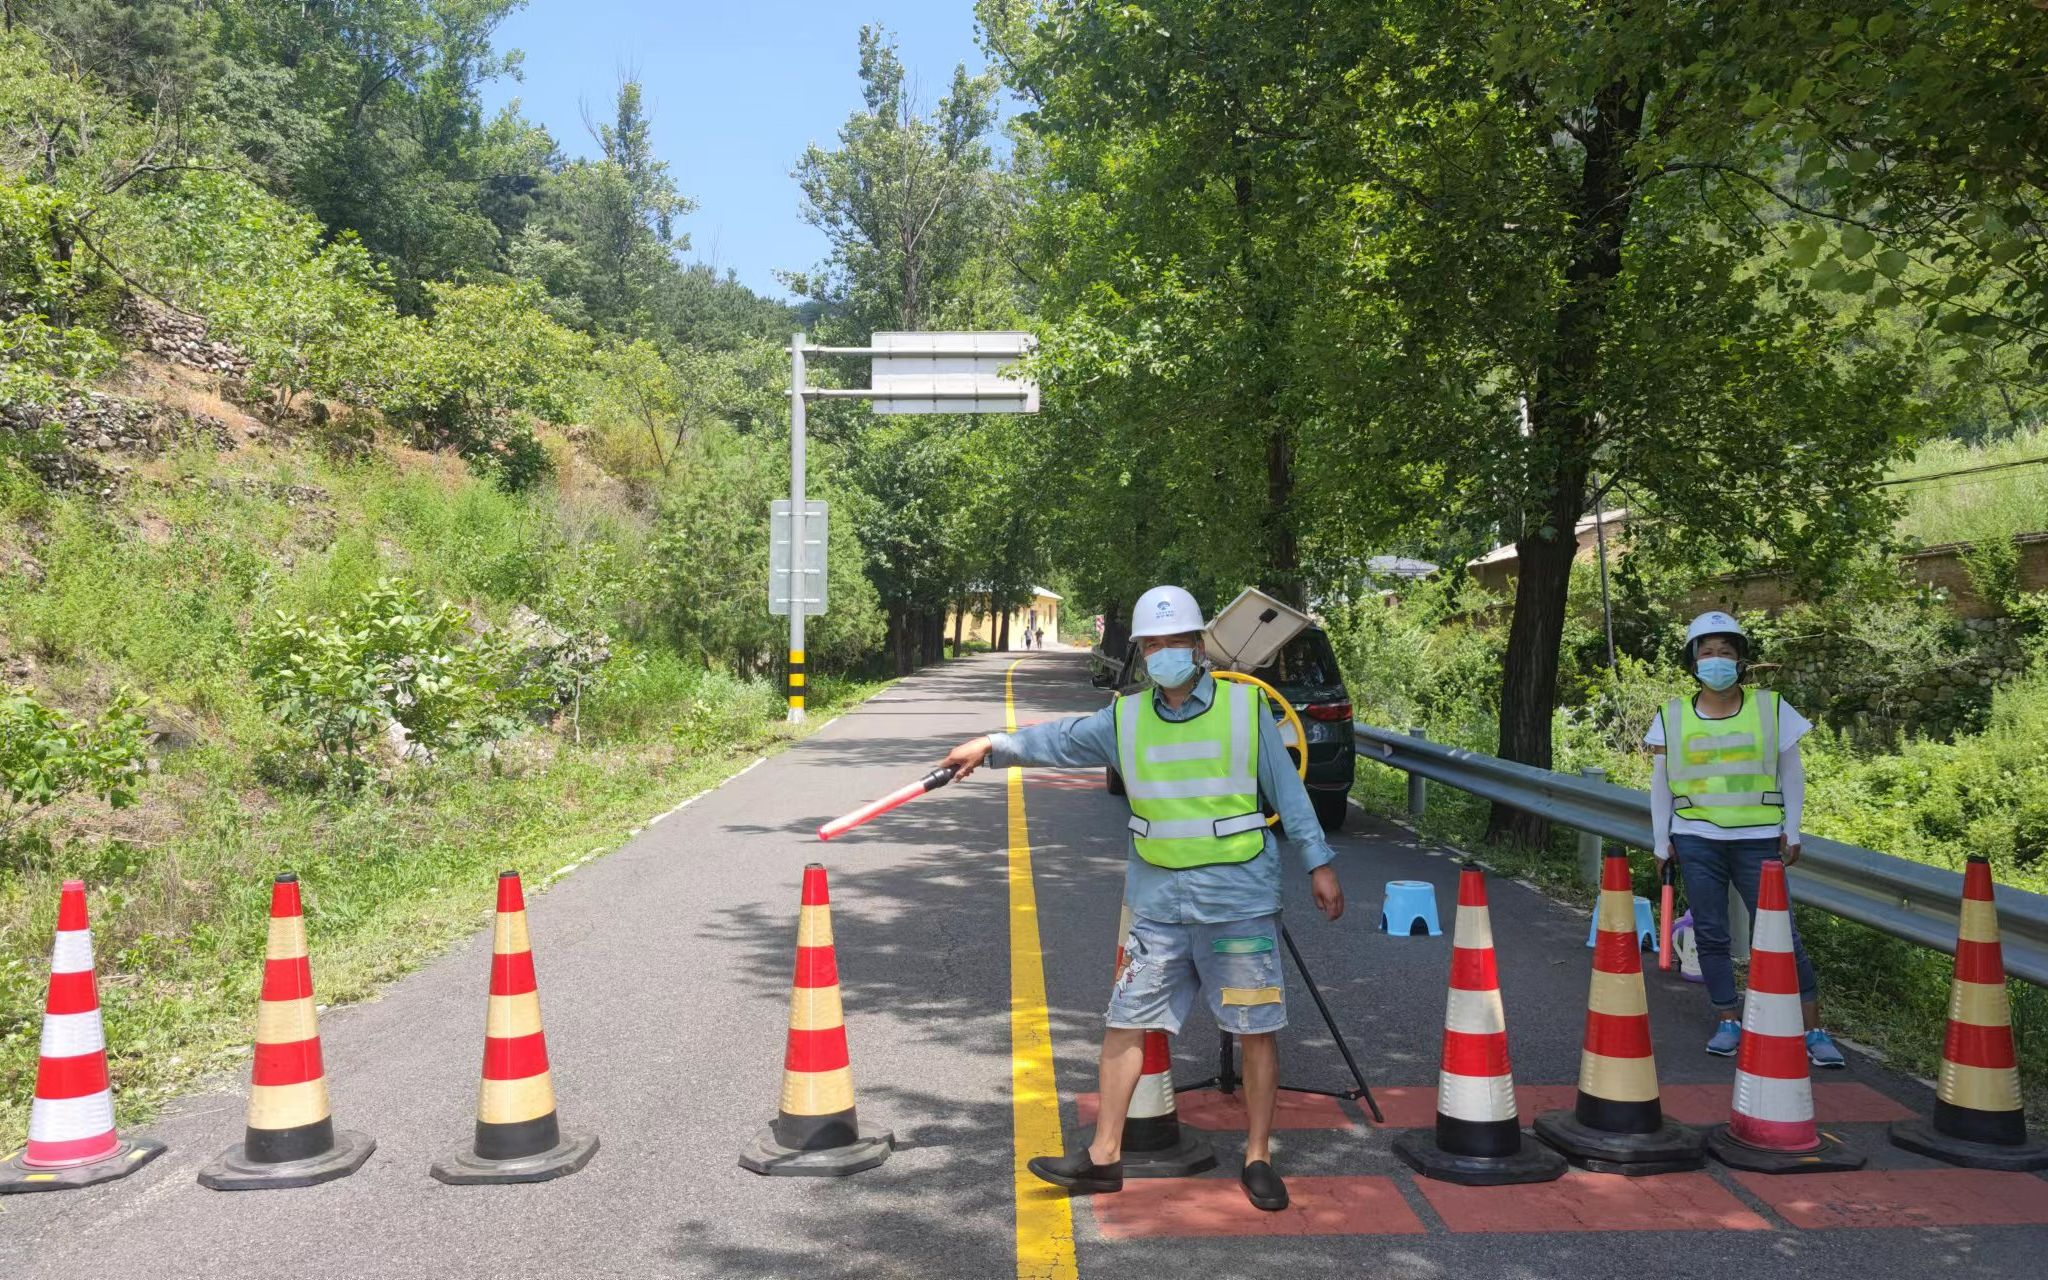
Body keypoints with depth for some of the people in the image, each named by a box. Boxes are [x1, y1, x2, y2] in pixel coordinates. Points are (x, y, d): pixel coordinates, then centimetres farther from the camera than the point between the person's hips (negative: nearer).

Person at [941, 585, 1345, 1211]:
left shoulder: (1245, 706, -2)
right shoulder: (1125, 718, 6)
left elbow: (1287, 789, 1)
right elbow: (1059, 739, 19)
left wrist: (1318, 864, 2)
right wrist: (992, 747, 18)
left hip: (1239, 897, -3)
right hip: (1156, 899, 3)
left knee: (1257, 1027, 4)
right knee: (1125, 1020, 4)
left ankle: (1258, 1159, 19)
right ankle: (1104, 1155, 15)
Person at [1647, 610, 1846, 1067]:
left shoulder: (1769, 708, 1)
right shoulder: (1673, 716, 2)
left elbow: (1791, 772, 9)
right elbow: (1660, 783, 9)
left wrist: (1792, 830, 6)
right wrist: (1661, 840, 8)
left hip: (1758, 838, -1)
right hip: (1696, 840, 1)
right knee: (1710, 934, 4)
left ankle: (1814, 1030, 3)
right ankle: (1728, 1021, 17)